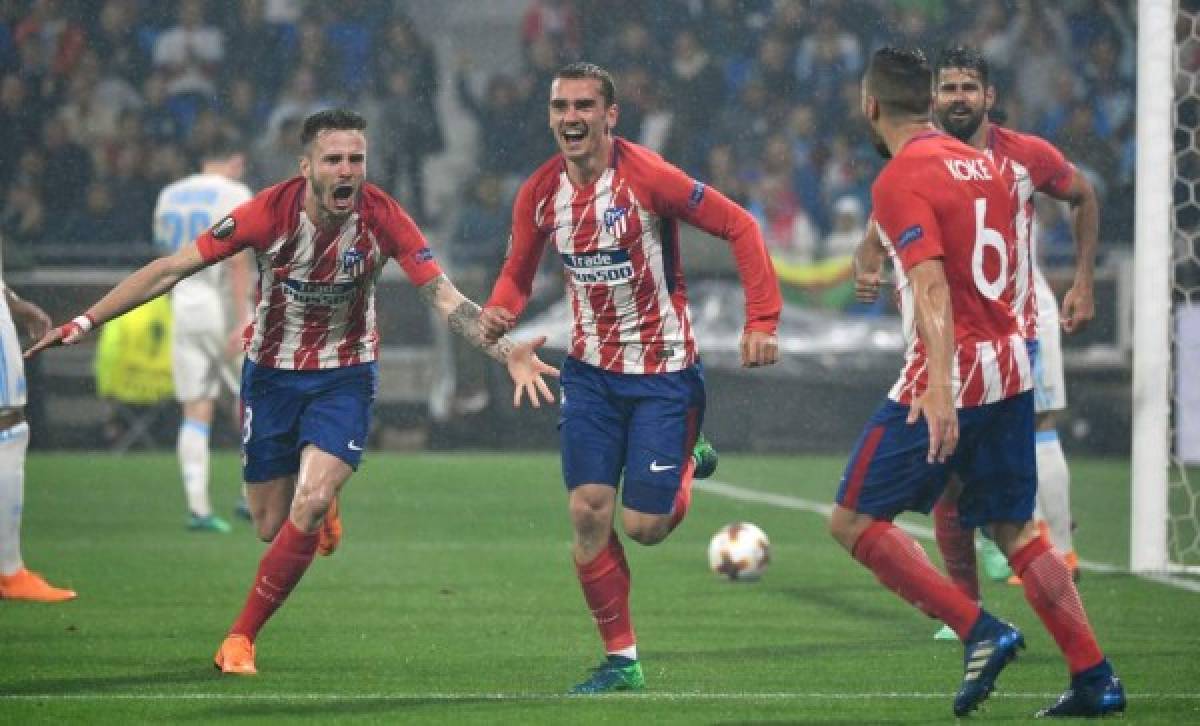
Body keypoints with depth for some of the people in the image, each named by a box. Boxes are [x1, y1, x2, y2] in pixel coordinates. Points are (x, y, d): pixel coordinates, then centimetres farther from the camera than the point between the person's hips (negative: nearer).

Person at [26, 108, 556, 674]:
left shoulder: (382, 218, -19)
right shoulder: (271, 211, -21)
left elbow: (444, 297, -16)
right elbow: (173, 268, -17)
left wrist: (506, 351, -32)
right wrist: (84, 323, -21)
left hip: (345, 376, -1)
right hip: (272, 373, 1)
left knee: (310, 504, -21)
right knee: (271, 526, 5)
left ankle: (241, 637, -4)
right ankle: (321, 502, 44)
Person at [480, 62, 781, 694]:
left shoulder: (646, 177, -20)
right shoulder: (539, 195, -4)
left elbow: (739, 226, -15)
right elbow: (518, 273, 10)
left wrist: (761, 320, -21)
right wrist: (498, 312, -13)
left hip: (663, 370, -4)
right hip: (591, 369, 4)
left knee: (643, 525, -6)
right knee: (587, 512, -7)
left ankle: (688, 461, 30)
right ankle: (621, 660, 5)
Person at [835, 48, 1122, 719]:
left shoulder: (901, 180, -11)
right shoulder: (983, 165, 13)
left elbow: (933, 289, -24)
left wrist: (940, 390, -33)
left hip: (952, 378, -8)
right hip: (1011, 371, 8)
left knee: (854, 522, 1)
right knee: (1015, 531, 14)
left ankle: (982, 633, -9)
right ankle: (1095, 679, 5)